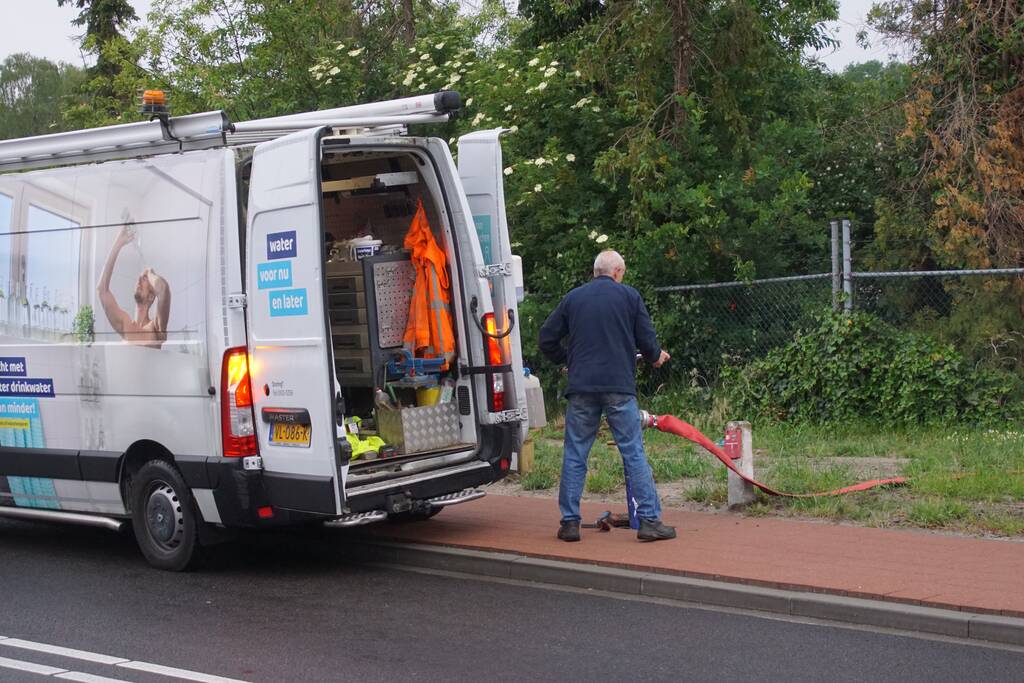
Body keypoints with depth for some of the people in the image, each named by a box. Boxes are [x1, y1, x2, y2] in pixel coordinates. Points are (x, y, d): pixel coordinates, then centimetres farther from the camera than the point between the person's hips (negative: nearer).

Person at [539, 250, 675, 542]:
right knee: (634, 453, 2)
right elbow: (647, 338, 2)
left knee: (574, 455, 8)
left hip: (581, 387, 2)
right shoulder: (629, 296, 4)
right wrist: (656, 357, 23)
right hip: (620, 387, -2)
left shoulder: (572, 298, 10)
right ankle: (649, 520, 1)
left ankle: (570, 522, 9)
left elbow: (547, 339, 11)